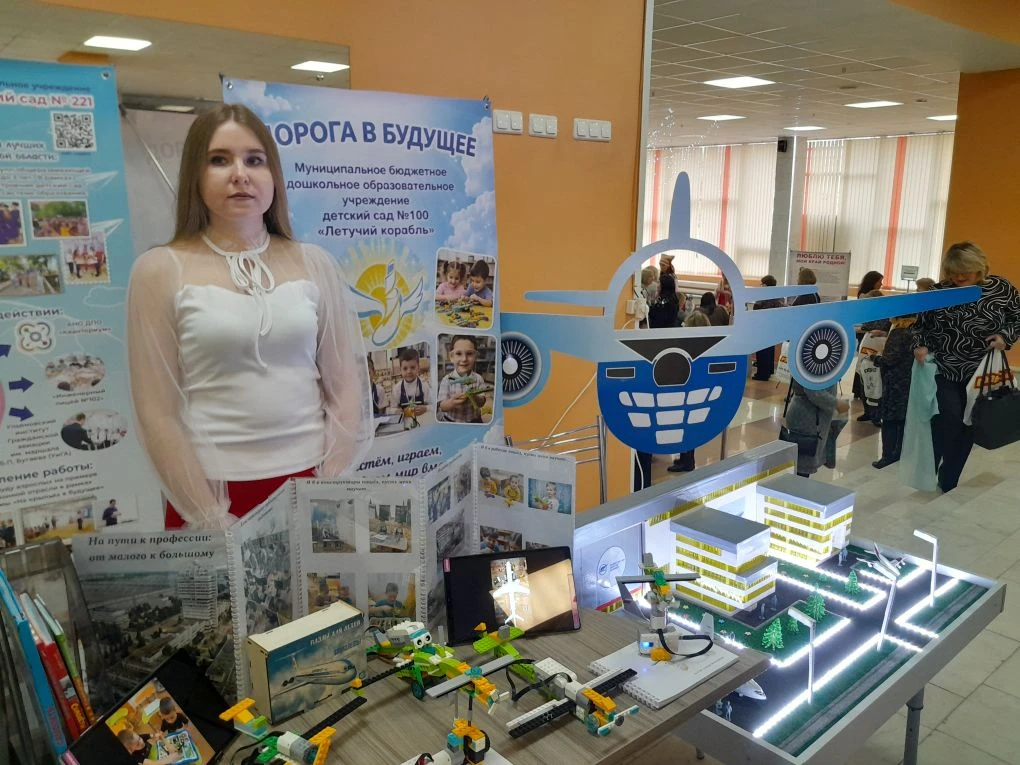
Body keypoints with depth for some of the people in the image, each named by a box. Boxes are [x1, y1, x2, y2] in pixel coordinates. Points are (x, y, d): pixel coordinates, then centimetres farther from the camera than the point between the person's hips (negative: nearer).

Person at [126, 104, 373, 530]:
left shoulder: (314, 264, 4)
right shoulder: (161, 271, -2)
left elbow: (347, 387, 2)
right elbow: (156, 413, -4)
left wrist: (329, 495, -5)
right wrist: (213, 519, -9)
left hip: (311, 484, 2)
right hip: (214, 491, -2)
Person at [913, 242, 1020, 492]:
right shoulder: (939, 291, -3)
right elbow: (921, 324, 5)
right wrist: (921, 345, -12)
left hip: (980, 374, 2)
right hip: (942, 371, -1)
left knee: (967, 428, 7)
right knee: (948, 418, -16)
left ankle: (948, 484, 21)